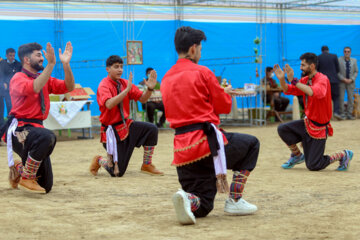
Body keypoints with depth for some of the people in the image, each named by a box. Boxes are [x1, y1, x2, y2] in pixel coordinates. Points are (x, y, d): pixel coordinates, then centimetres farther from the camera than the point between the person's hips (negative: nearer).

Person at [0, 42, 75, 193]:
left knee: (46, 186, 4)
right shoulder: (18, 78, -8)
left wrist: (66, 64, -6)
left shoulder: (44, 78, 14)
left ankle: (18, 169, 34)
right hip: (18, 129, -7)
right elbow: (34, 88, -29)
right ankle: (27, 178, -21)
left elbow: (68, 87, 7)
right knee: (47, 136, -40)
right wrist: (51, 64, -32)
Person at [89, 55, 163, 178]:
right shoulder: (104, 85, -16)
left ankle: (146, 165, 1)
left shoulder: (124, 83, 3)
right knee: (117, 172, -7)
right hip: (112, 130, -7)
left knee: (151, 129, -16)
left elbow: (142, 99, 5)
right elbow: (109, 104, -35)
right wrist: (127, 89, -38)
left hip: (126, 124, 7)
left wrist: (150, 88, -15)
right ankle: (99, 161, 27)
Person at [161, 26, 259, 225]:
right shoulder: (202, 72, -3)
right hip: (206, 140, -6)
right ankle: (235, 200, 12)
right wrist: (225, 93, 25)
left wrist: (220, 93, 31)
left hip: (182, 149, 6)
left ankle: (187, 198, -21)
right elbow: (224, 106, 2)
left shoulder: (166, 79, 16)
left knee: (203, 206, 16)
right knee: (252, 144, 22)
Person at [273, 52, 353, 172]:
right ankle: (297, 155, 13)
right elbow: (288, 90, 9)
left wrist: (294, 81, -41)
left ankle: (343, 155, 15)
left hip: (318, 128, -7)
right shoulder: (305, 80, 4)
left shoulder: (322, 79, -20)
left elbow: (315, 93, -41)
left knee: (313, 166, -5)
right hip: (307, 122, 7)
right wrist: (282, 79, -11)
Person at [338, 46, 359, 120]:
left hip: (350, 82, 3)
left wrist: (351, 79, -8)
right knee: (341, 98, -2)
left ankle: (349, 113, 8)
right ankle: (342, 113, 6)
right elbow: (337, 71, -7)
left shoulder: (354, 60, 4)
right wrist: (344, 79, -15)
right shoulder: (339, 60, -5)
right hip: (341, 82, -2)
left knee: (350, 98, 2)